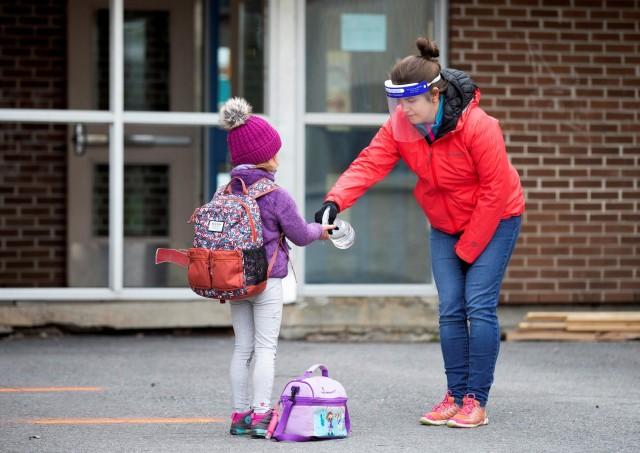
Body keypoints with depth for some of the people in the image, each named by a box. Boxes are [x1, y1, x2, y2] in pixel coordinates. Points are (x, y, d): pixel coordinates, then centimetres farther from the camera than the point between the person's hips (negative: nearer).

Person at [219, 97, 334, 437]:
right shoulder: (275, 195, -12)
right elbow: (299, 235, -4)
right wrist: (320, 231, 17)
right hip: (266, 279, -6)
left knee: (242, 348, 11)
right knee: (265, 348, -2)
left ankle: (240, 415, 14)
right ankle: (261, 415, -6)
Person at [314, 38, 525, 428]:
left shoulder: (478, 126, -27)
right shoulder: (399, 126, -12)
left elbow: (495, 190, -22)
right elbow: (369, 163, -21)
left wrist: (468, 248, -16)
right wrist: (336, 201, -40)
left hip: (494, 220, -5)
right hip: (445, 227, 6)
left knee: (479, 306, -10)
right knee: (450, 311, 2)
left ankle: (476, 402, -5)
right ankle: (455, 397, 10)